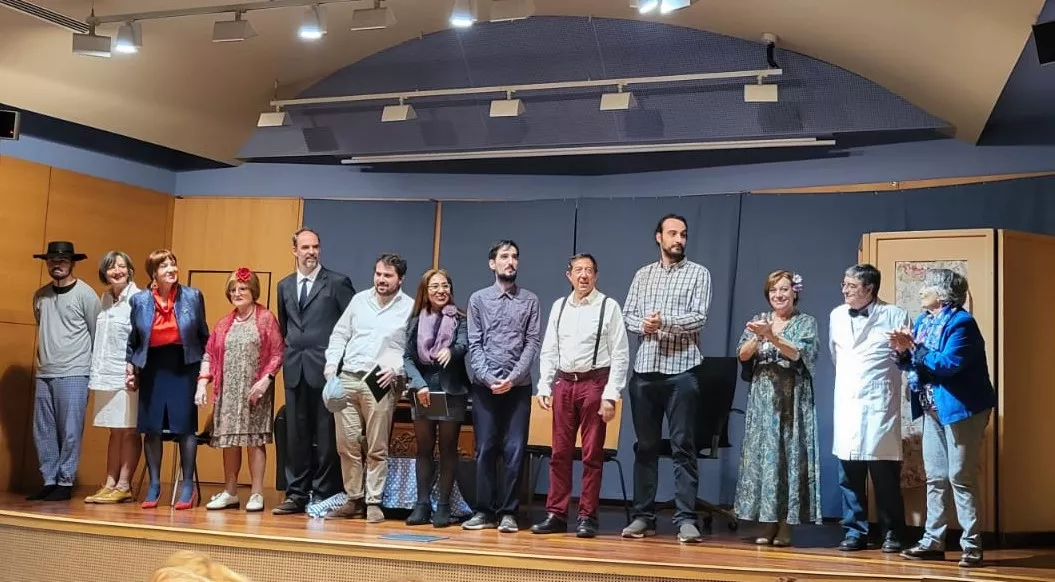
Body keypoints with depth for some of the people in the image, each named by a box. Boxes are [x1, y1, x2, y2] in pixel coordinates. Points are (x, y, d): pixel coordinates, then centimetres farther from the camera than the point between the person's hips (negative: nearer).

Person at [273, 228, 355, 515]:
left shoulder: (337, 282, -1)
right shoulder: (284, 285, 14)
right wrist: (287, 355, 14)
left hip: (326, 368, -5)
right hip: (295, 370, 5)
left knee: (325, 435, -1)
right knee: (296, 434, 7)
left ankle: (324, 495, 6)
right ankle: (297, 494, 14)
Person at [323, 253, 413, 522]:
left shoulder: (410, 308, 0)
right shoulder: (359, 300, 12)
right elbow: (340, 334, 15)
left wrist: (396, 369, -13)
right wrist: (331, 365, 4)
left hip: (380, 384, -4)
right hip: (347, 379, 4)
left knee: (377, 448, 0)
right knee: (347, 444, 5)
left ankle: (374, 503, 8)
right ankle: (353, 500, 15)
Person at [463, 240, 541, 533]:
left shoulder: (530, 300, 6)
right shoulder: (478, 299, 7)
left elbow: (532, 343, 0)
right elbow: (474, 345, 2)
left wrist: (513, 377, -11)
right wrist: (488, 379, -10)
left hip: (518, 386, 0)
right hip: (484, 386, 0)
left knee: (514, 450, -2)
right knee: (485, 450, 1)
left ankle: (508, 513, 4)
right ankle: (484, 511, 8)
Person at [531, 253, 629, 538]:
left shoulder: (609, 307, -4)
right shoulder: (559, 306, 10)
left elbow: (620, 355, -6)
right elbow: (548, 351, 12)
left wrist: (610, 395, -12)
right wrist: (544, 387, 3)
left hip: (594, 382, -4)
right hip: (563, 382, 4)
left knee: (592, 454, 3)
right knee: (560, 453, 8)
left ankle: (587, 517, 11)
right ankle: (556, 514, 16)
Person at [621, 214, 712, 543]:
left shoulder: (698, 273, 4)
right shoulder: (643, 275, 15)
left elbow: (699, 317, -7)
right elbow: (627, 315, 10)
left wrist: (665, 321, -20)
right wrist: (643, 325, -11)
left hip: (681, 370, -3)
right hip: (645, 369, 4)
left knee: (683, 446, -3)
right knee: (645, 446, 7)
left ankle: (686, 518, -2)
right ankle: (643, 516, 13)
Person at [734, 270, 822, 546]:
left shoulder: (806, 322, 3)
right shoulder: (759, 321, 12)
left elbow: (797, 352, -13)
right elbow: (742, 355, 2)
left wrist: (771, 335, -25)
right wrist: (757, 337, -17)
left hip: (791, 399, -3)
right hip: (762, 397, 3)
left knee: (788, 455, -4)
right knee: (762, 454, 0)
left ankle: (785, 526, 1)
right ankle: (768, 524, 6)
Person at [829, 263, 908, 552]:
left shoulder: (894, 316, -4)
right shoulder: (837, 316, 11)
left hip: (879, 405, -4)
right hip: (846, 404, 4)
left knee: (885, 474, 0)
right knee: (849, 474, 5)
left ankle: (892, 533, 11)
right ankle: (855, 531, 14)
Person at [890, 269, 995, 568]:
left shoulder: (961, 323, -15)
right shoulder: (923, 321, 11)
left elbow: (948, 364, -25)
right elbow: (916, 364, 13)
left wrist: (915, 347, -22)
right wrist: (903, 351, -7)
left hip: (960, 408, -8)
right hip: (932, 410, 9)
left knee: (960, 477, -5)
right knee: (935, 478, 11)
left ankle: (972, 544, 3)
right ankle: (933, 541, 16)